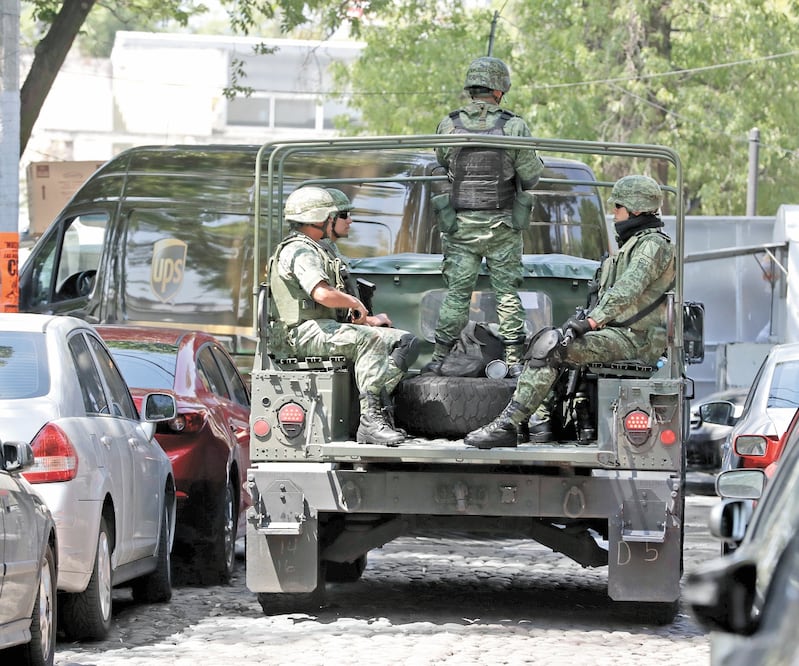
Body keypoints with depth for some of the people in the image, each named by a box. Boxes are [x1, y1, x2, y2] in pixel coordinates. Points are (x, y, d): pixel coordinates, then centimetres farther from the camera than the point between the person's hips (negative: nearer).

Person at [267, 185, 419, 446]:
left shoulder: (327, 250, 25)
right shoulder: (298, 251, -8)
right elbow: (323, 294, -25)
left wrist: (367, 319, 8)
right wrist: (356, 303, -8)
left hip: (329, 328, 10)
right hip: (303, 332, -10)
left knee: (406, 342, -5)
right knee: (369, 340, -34)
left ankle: (378, 406, -22)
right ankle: (371, 420, -40)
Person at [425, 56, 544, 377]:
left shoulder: (449, 125, -4)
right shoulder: (514, 127, -10)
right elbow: (529, 177, -6)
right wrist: (537, 162, 16)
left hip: (460, 224, 1)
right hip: (502, 226, -1)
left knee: (457, 291, 6)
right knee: (507, 291, 7)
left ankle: (438, 358, 4)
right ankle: (514, 359, 8)